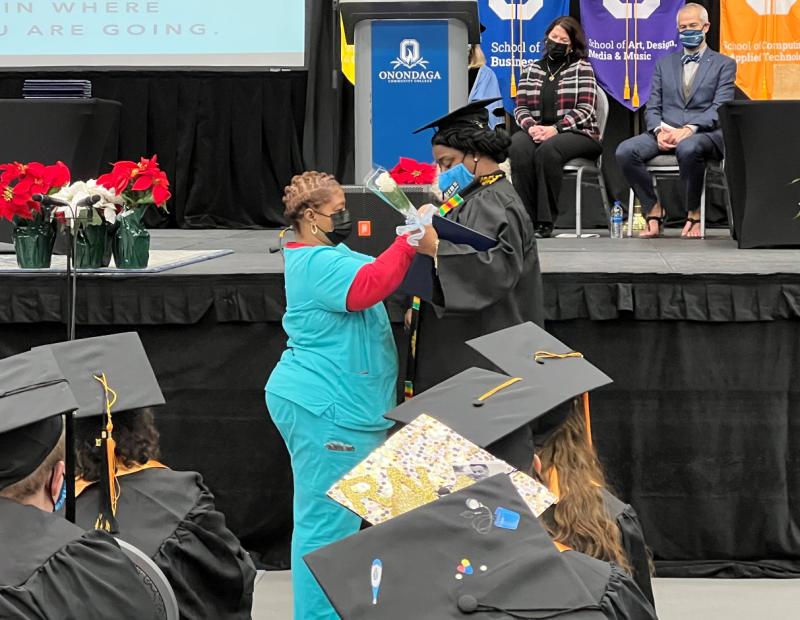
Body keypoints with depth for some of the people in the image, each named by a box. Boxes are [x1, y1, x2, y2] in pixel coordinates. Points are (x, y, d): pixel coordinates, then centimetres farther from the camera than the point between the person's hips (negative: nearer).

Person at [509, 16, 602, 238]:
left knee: (548, 150, -37)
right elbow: (521, 107, 11)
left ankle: (545, 220, -31)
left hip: (576, 133, -3)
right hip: (537, 130, 3)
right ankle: (525, 217, -31)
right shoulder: (532, 70, 17)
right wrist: (531, 126, -12)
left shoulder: (582, 68, 5)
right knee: (518, 147, -32)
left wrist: (555, 129, -18)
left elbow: (585, 109, -5)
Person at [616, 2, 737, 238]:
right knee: (625, 151, -25)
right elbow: (653, 107, 13)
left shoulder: (724, 64, 10)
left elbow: (720, 108, -3)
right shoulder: (664, 63, 21)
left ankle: (693, 214, -20)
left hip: (705, 133, -4)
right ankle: (653, 210, -10)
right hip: (665, 132, 4)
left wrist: (690, 129, -20)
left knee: (688, 148, -41)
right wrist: (659, 131, -10)